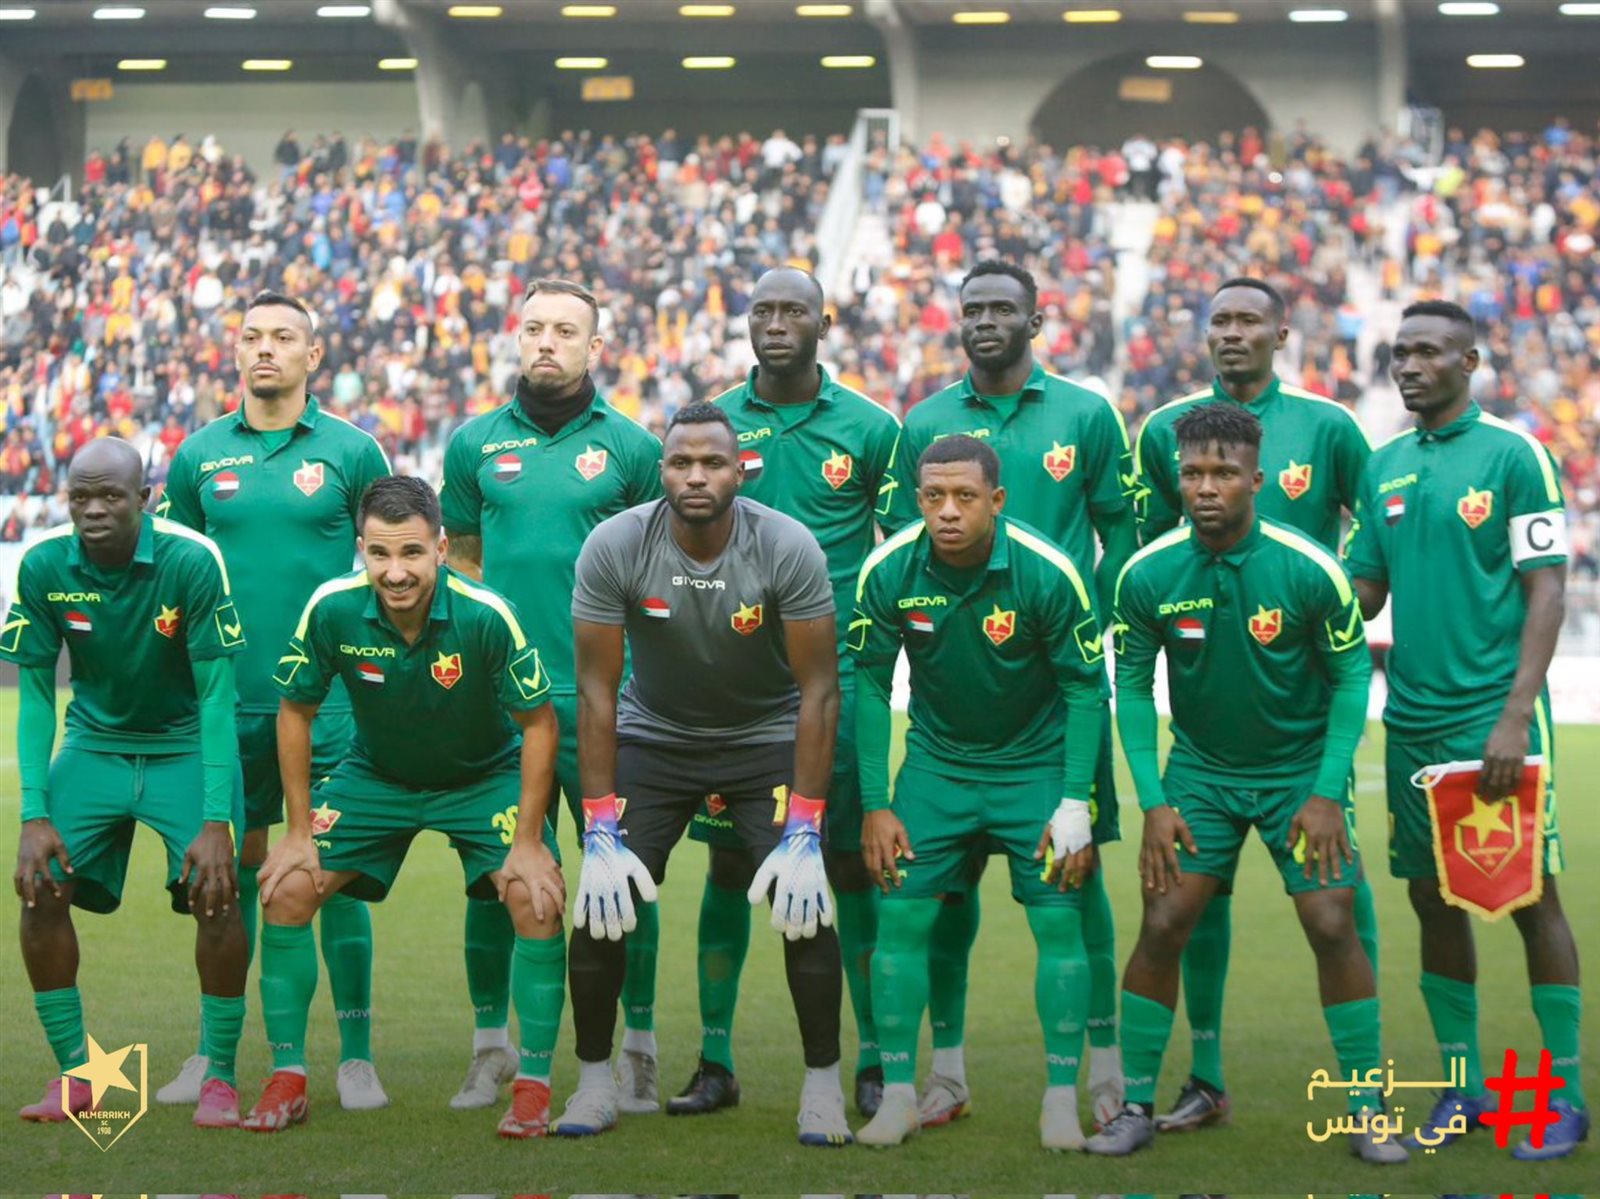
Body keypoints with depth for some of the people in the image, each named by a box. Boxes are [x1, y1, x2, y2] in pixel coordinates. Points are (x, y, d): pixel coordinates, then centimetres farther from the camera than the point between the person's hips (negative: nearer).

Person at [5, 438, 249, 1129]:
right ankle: (75, 1073, 2)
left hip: (186, 745, -3)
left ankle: (219, 1077, -5)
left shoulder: (192, 563, -22)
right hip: (94, 742, 3)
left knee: (216, 892, -21)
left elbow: (216, 695, -21)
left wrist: (217, 820, -27)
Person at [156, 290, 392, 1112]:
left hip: (330, 698, -2)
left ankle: (356, 1053, 7)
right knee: (231, 868, 7)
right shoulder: (200, 456, 7)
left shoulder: (351, 452, 0)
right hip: (229, 698, 2)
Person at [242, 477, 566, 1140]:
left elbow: (538, 723, -18)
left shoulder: (486, 616, -30)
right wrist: (298, 831, -7)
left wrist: (529, 842, -20)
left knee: (537, 900, -22)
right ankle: (287, 1079, 5)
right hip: (375, 775, 2)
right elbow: (295, 711, -8)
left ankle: (533, 1086, -7)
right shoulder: (332, 610, -24)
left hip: (485, 777, -2)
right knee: (285, 890, -9)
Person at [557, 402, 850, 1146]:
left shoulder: (788, 549, -24)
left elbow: (818, 690, -18)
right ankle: (595, 1078, 6)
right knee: (602, 904, -13)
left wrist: (804, 834, -23)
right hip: (654, 735, 1)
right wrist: (600, 836, -19)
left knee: (804, 899, -17)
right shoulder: (615, 548, -21)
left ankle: (822, 1083, 1)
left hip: (767, 736, -1)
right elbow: (596, 690, -15)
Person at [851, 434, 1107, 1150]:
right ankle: (898, 1095, 5)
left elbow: (1085, 687, -11)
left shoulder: (1047, 573, -21)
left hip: (1036, 763, -2)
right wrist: (875, 805, -7)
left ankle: (1062, 1100, 4)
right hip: (935, 762, 2)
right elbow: (870, 685, -4)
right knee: (902, 915, -6)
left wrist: (1074, 805, -15)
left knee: (1058, 920, -8)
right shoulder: (888, 573, -15)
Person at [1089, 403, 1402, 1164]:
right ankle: (1135, 1108, 7)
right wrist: (1154, 803, -8)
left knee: (1332, 926, -8)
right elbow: (1133, 686, -3)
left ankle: (1368, 1114, 5)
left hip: (1301, 771, -1)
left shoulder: (1309, 570, -18)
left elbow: (1351, 674, -7)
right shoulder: (1147, 575, -13)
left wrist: (1327, 792, -12)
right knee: (1161, 926, -6)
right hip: (1199, 772, 1)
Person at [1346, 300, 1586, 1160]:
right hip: (1411, 721, 6)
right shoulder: (1383, 466, 12)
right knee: (1434, 901, 9)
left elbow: (1547, 589, -8)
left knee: (1530, 897, -2)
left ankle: (1565, 1093, 5)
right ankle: (1461, 1084, 20)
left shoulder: (1512, 454, -5)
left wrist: (1515, 717, -15)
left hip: (1494, 717, -6)